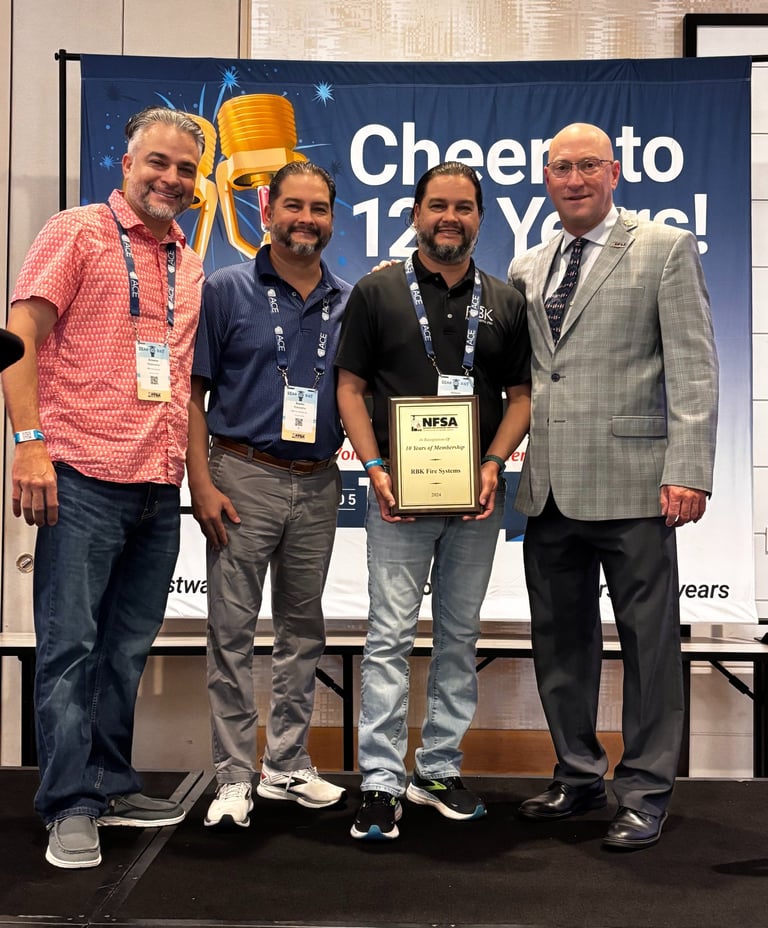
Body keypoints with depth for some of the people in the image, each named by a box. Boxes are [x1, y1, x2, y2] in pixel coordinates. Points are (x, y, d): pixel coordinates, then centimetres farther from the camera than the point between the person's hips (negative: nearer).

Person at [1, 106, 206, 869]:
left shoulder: (189, 265, 17)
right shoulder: (76, 233, 0)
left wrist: (196, 468, 17)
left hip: (160, 488, 6)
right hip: (83, 478, -6)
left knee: (128, 648, 13)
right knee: (71, 643, -2)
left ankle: (111, 785, 25)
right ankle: (71, 807, 8)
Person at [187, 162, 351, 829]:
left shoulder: (350, 302, 9)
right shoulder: (227, 290, 0)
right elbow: (194, 392, -3)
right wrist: (202, 483, -11)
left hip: (318, 484, 4)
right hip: (243, 478, -3)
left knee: (304, 629, 11)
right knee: (232, 630, -1)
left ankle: (289, 766, 24)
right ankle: (234, 778, 9)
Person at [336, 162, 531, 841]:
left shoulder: (505, 302, 10)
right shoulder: (378, 292, 3)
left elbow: (521, 395, 9)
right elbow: (351, 388, 1)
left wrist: (493, 465, -7)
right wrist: (376, 470, -10)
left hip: (478, 494, 3)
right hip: (399, 492, -3)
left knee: (461, 634, 10)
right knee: (391, 635, -3)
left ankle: (440, 769, 23)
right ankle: (382, 783, 4)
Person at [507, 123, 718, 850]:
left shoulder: (665, 249, 2)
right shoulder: (526, 268, 16)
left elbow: (693, 368, -5)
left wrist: (688, 471, -13)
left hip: (630, 484, -5)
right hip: (549, 487, 5)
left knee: (648, 645, 3)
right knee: (559, 641, 13)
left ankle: (644, 794, 16)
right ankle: (578, 776, 29)